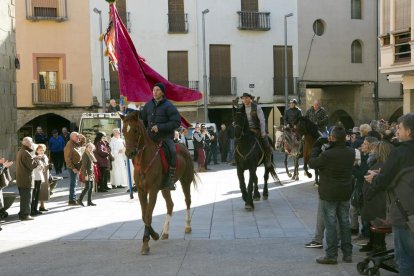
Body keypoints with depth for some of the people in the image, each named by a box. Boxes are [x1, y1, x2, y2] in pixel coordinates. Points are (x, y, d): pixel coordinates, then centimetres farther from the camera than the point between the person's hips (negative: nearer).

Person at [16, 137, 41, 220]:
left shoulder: (20, 152, 14)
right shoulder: (26, 153, -19)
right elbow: (32, 165, -22)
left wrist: (34, 158, 6)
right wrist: (37, 159, -6)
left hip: (21, 180, 10)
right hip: (26, 179, -10)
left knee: (23, 197, 18)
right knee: (27, 197, -3)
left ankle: (22, 213, 25)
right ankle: (25, 214, 1)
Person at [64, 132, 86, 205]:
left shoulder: (76, 144, 10)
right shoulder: (69, 145, -17)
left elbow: (83, 142, 28)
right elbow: (67, 159, -20)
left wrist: (81, 137, 6)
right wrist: (73, 168, -23)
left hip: (77, 166, 10)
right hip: (73, 167, -9)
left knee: (75, 183, 16)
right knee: (73, 183, -8)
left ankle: (73, 199, 25)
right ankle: (71, 200, -4)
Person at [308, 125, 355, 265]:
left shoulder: (327, 155, -24)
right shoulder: (351, 152, -5)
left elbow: (312, 163, -10)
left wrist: (317, 147, 0)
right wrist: (331, 146, 6)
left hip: (329, 194, -6)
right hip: (345, 193, 6)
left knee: (330, 224, 2)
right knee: (345, 222, 14)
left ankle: (331, 255, 7)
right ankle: (347, 253, 21)